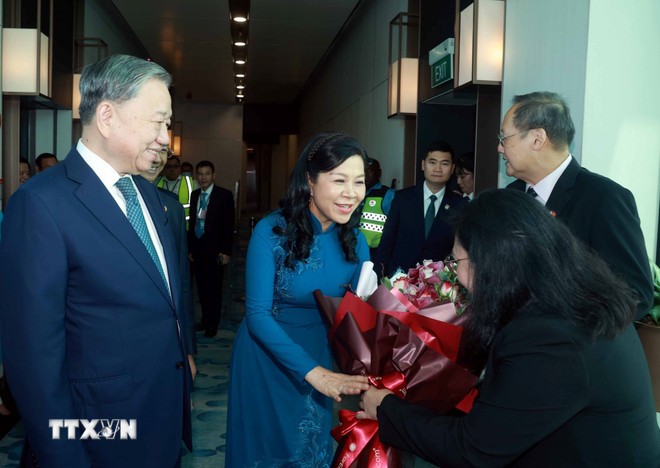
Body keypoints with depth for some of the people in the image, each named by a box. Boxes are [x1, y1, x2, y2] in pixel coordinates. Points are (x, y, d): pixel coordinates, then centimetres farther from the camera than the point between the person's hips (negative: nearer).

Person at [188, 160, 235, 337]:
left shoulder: (224, 195, -5)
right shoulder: (195, 195, 11)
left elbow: (229, 225, -8)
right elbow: (192, 222, 13)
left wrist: (226, 251, -11)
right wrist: (190, 248, 10)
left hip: (214, 250, -5)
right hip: (197, 248, 5)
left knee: (214, 288, 2)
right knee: (202, 287, 10)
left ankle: (213, 324, 15)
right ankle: (205, 319, 24)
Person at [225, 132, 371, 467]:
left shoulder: (355, 240, -9)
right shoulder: (271, 231, -22)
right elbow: (257, 314, -23)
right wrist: (313, 372, -30)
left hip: (318, 354, 4)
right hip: (264, 355, -3)